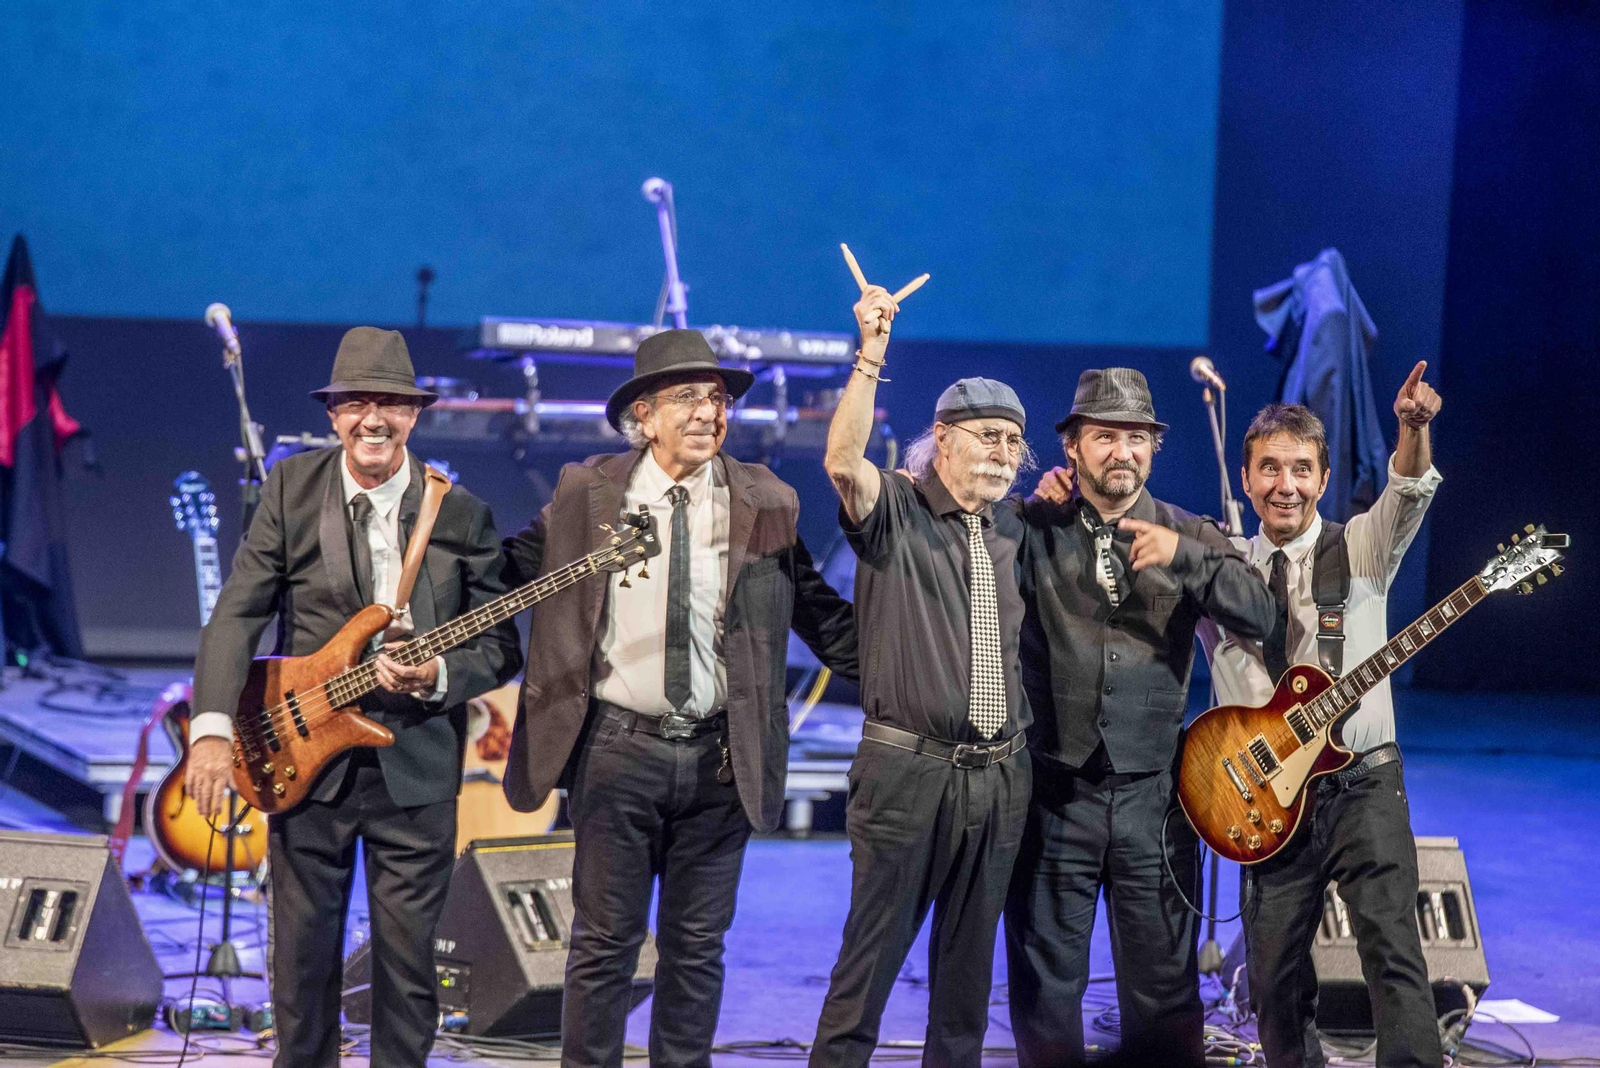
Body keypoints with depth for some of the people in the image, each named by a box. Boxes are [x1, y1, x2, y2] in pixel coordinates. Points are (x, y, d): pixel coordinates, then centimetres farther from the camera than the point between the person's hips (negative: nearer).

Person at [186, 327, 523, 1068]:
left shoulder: (462, 515, -1)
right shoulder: (290, 488, 1)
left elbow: (500, 646, 1)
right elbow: (238, 612, -2)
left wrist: (439, 676, -19)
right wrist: (213, 727, -14)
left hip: (416, 766, 0)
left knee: (408, 956, 5)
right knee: (303, 952, 8)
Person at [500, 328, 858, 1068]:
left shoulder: (765, 504, 3)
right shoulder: (587, 493, 0)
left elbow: (821, 616, 9)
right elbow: (509, 569, 12)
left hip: (721, 757, 1)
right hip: (619, 749, -1)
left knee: (697, 945, 9)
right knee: (604, 941, 5)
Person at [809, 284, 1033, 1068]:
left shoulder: (1014, 528, 13)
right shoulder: (894, 511, -3)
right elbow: (842, 461, -22)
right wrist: (870, 357, -29)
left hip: (998, 776, 5)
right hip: (908, 769, -5)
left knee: (970, 957, 12)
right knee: (873, 951, -3)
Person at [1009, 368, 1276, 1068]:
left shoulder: (1191, 538, 5)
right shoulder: (1035, 531, 3)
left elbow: (1259, 615, -8)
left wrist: (1181, 557, -22)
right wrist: (1040, 507, -9)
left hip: (1152, 793, 1)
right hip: (1055, 791, -1)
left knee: (1163, 982, 5)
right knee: (1045, 981, 6)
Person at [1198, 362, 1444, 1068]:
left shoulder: (1361, 549, 2)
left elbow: (1408, 494, -17)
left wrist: (1413, 428, -38)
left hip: (1362, 784, -2)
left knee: (1393, 949, -16)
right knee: (1273, 976, 6)